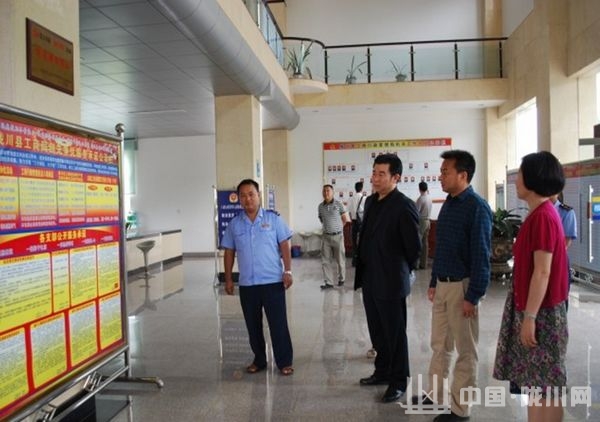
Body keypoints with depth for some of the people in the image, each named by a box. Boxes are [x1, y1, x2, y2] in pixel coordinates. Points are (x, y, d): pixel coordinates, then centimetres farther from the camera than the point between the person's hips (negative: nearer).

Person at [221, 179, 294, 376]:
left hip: (273, 281, -3)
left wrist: (288, 271, -9)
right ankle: (259, 360, 29)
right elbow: (229, 252, 10)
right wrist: (228, 279, 7)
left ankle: (285, 362, 15)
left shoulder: (273, 218, -2)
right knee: (253, 326, 13)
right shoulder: (234, 224, 6)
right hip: (247, 284, 3)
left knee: (278, 324, 1)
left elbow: (285, 246, -2)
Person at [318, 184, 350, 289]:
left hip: (338, 236, -3)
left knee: (340, 259, 8)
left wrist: (337, 227, 7)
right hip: (326, 236, 3)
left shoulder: (339, 204, -7)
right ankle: (329, 282, 7)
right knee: (325, 261, 1)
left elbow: (346, 220, 0)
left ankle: (341, 279, 26)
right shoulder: (320, 206, 4)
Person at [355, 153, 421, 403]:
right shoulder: (371, 201, 9)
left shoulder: (404, 206, -15)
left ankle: (399, 382, 23)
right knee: (377, 331, 19)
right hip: (370, 279, 7)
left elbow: (414, 246, -11)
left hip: (390, 282, -7)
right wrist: (364, 270, 14)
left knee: (395, 333, 7)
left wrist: (402, 271, 1)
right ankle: (383, 371, 37)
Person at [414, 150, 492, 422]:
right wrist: (433, 282, 15)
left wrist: (473, 296, -18)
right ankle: (436, 395, 33)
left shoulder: (477, 207, -15)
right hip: (442, 284, 8)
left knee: (465, 350, 7)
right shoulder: (448, 204, 9)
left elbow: (481, 255, -17)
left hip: (462, 286, -8)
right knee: (440, 345, 18)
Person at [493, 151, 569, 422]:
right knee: (535, 383, 17)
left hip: (540, 313, -9)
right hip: (533, 309, 9)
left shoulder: (542, 216, -19)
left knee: (545, 385, 2)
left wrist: (529, 317, -20)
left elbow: (542, 272, -22)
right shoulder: (540, 213, 11)